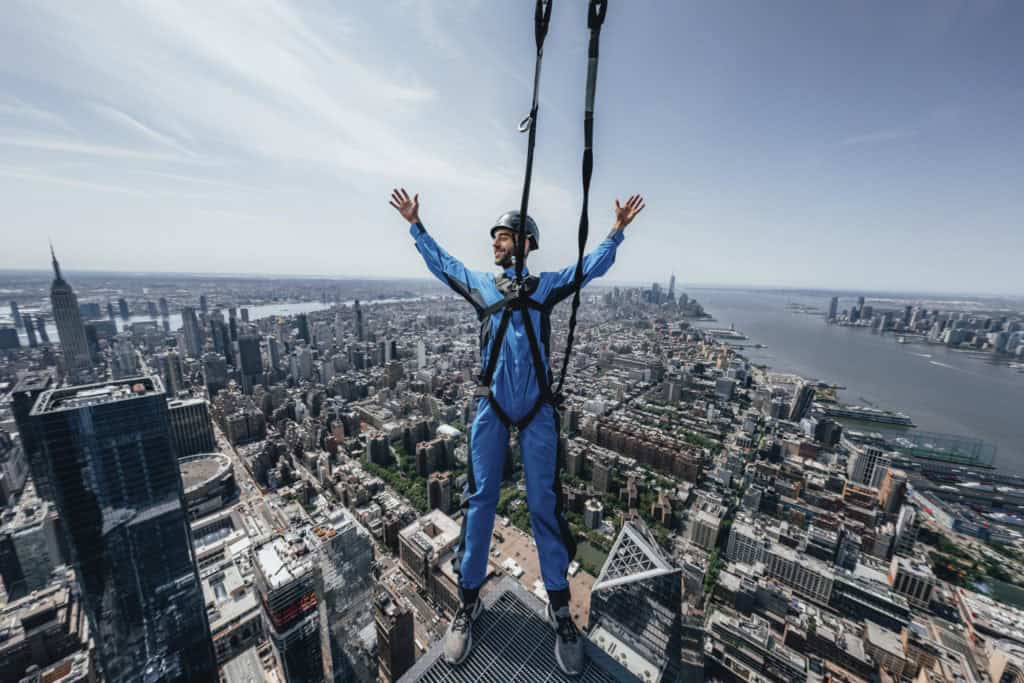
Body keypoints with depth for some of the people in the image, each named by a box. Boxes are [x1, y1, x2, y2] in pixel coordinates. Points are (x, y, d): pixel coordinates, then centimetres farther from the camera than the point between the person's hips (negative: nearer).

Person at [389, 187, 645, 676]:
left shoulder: (546, 285, 9)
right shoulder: (479, 284, 13)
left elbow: (592, 265, 13)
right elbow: (440, 262, 26)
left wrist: (618, 229, 5)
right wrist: (415, 224, 29)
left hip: (537, 408, -1)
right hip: (491, 406, 1)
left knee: (543, 502, 7)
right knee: (480, 498, 8)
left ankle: (559, 606, 28)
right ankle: (469, 600, 28)